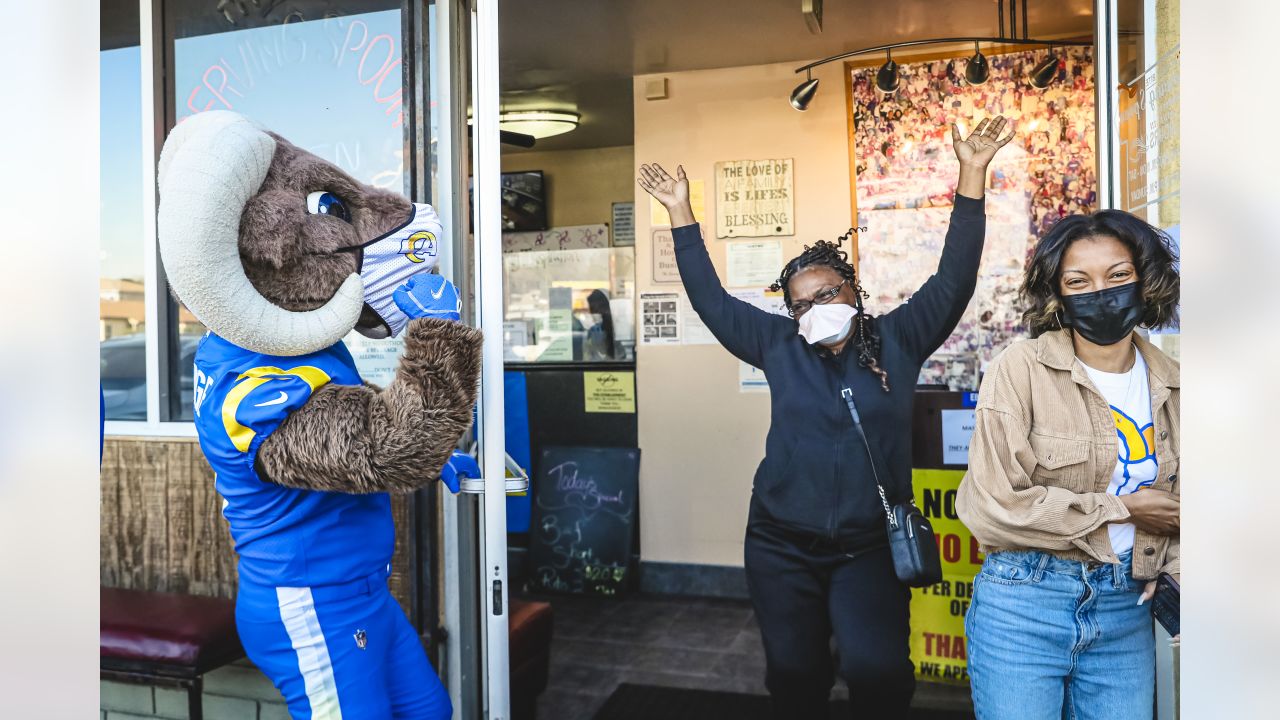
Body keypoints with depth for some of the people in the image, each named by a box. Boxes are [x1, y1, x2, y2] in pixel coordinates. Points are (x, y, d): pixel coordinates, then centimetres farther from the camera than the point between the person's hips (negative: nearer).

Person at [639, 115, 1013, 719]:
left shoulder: (897, 341, 2)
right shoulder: (779, 347, 4)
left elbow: (954, 279, -3)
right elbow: (710, 300, 7)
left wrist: (971, 176, -9)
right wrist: (681, 213, 5)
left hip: (870, 547, -2)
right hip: (782, 546, 2)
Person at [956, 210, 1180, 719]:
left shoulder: (1168, 385, 5)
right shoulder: (1021, 370, -12)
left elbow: (1172, 505, 16)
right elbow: (992, 506, -19)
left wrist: (1177, 564, -5)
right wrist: (1122, 509, -9)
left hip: (1126, 609, 5)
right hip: (1024, 605, -4)